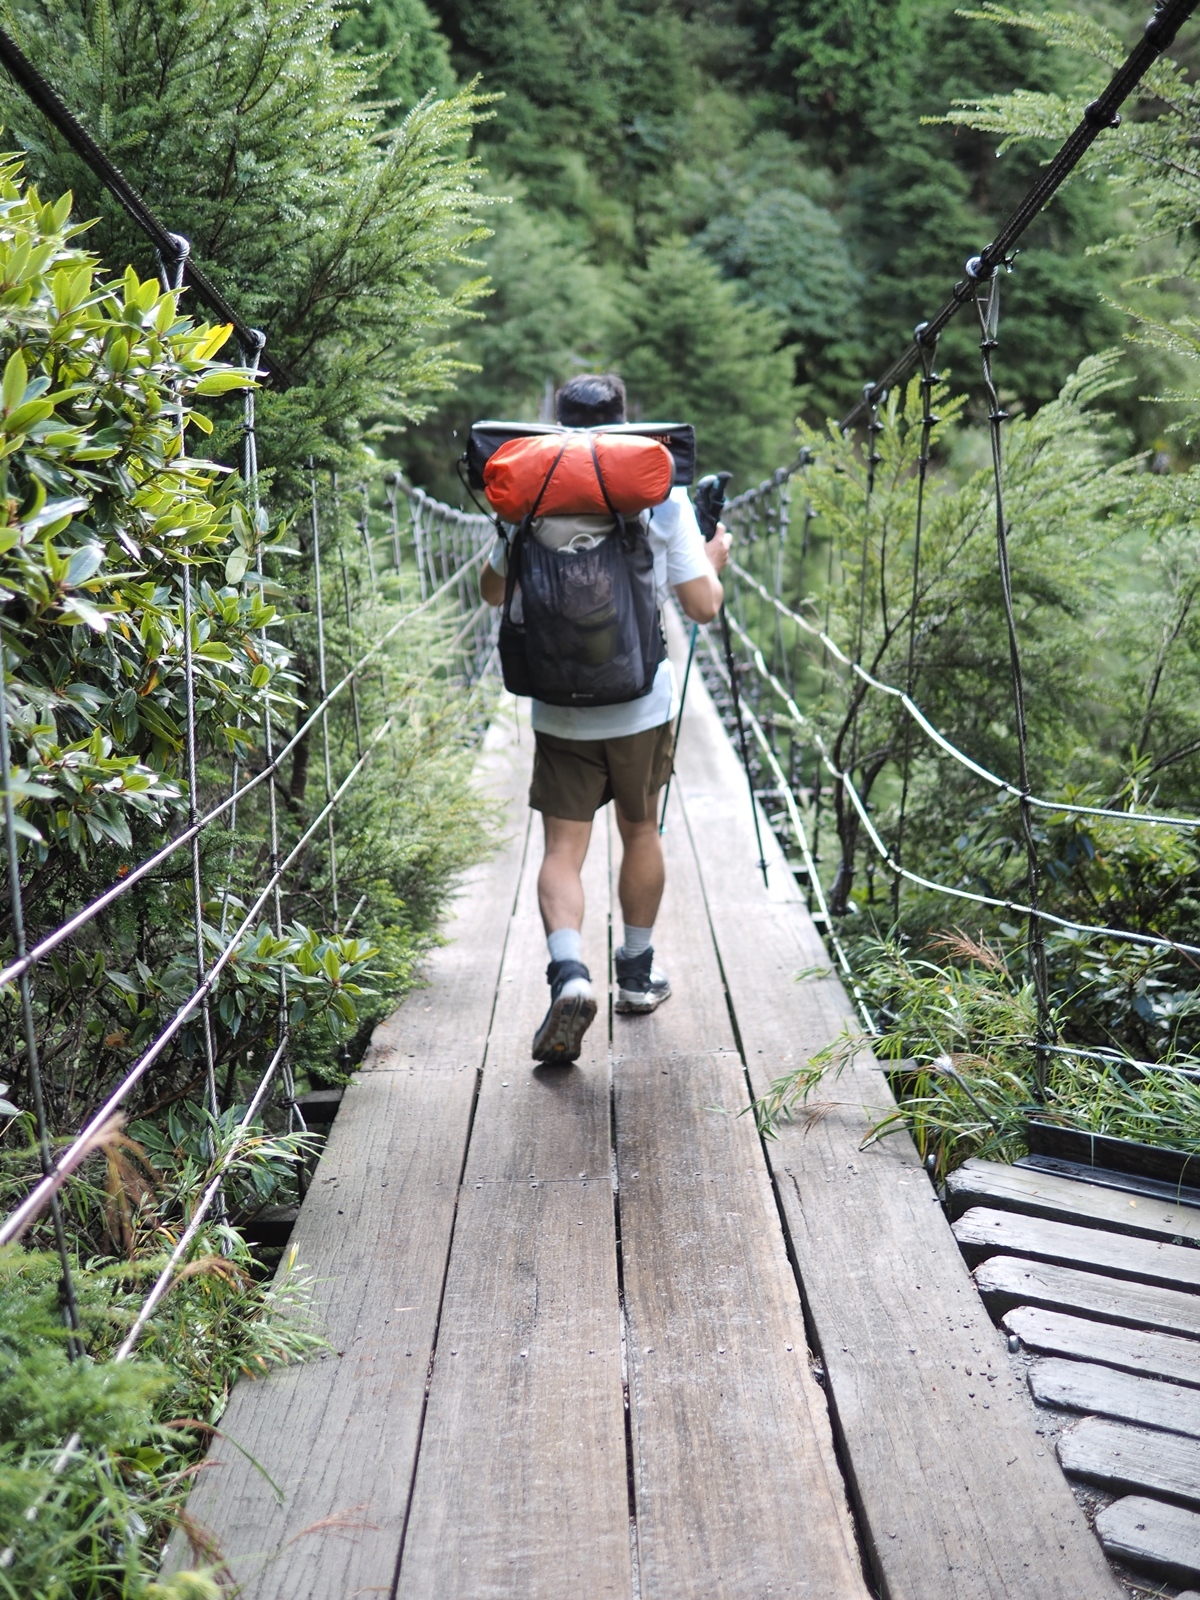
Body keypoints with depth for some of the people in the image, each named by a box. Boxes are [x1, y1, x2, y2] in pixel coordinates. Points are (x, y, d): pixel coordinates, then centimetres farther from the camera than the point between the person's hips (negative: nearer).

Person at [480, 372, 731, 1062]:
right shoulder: (662, 496, -5)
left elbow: (495, 589, 10)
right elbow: (703, 606, -4)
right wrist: (713, 560, 17)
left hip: (559, 705, 0)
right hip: (642, 701, 0)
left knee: (564, 846, 2)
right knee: (641, 832, 18)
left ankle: (569, 970, -21)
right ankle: (638, 972, 30)